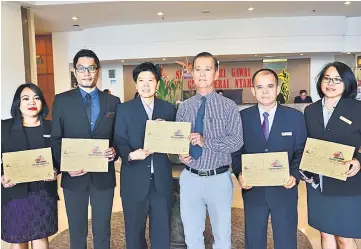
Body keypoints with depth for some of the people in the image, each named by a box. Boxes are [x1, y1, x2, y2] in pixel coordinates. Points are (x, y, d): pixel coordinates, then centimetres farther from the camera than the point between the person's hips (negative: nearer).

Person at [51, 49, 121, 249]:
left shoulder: (113, 102, 3)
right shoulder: (61, 100, 1)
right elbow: (55, 139, 0)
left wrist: (114, 151, -15)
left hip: (104, 176, 0)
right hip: (74, 176, 0)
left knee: (103, 230, 14)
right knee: (77, 231, 16)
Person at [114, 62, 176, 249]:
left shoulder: (169, 109, 7)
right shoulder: (124, 109, 2)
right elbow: (119, 141, -5)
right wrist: (131, 155, -24)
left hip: (162, 180, 2)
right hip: (134, 180, -1)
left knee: (162, 230, 14)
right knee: (134, 230, 14)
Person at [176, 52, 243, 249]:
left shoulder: (228, 106, -5)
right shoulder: (184, 107, 4)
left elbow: (236, 141, -12)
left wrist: (206, 142, -22)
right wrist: (180, 155, -12)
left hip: (219, 178, -2)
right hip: (190, 178, 2)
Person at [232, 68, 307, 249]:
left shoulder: (295, 117, -2)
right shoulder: (242, 117, -1)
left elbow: (301, 152, -1)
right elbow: (236, 152, 2)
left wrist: (295, 175, -17)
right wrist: (239, 174, -15)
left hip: (284, 190, 0)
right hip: (253, 191, 1)